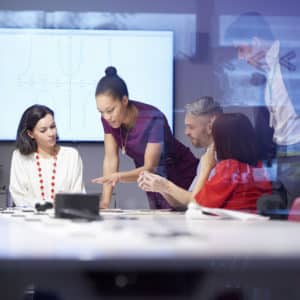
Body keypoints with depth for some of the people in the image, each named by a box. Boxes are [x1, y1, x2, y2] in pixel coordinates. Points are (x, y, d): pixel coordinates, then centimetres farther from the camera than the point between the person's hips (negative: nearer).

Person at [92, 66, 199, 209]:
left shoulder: (152, 120, -30)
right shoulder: (108, 118, -15)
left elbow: (150, 168, -31)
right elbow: (110, 159, -12)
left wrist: (119, 177, -49)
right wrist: (105, 201, -20)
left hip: (181, 177, -5)